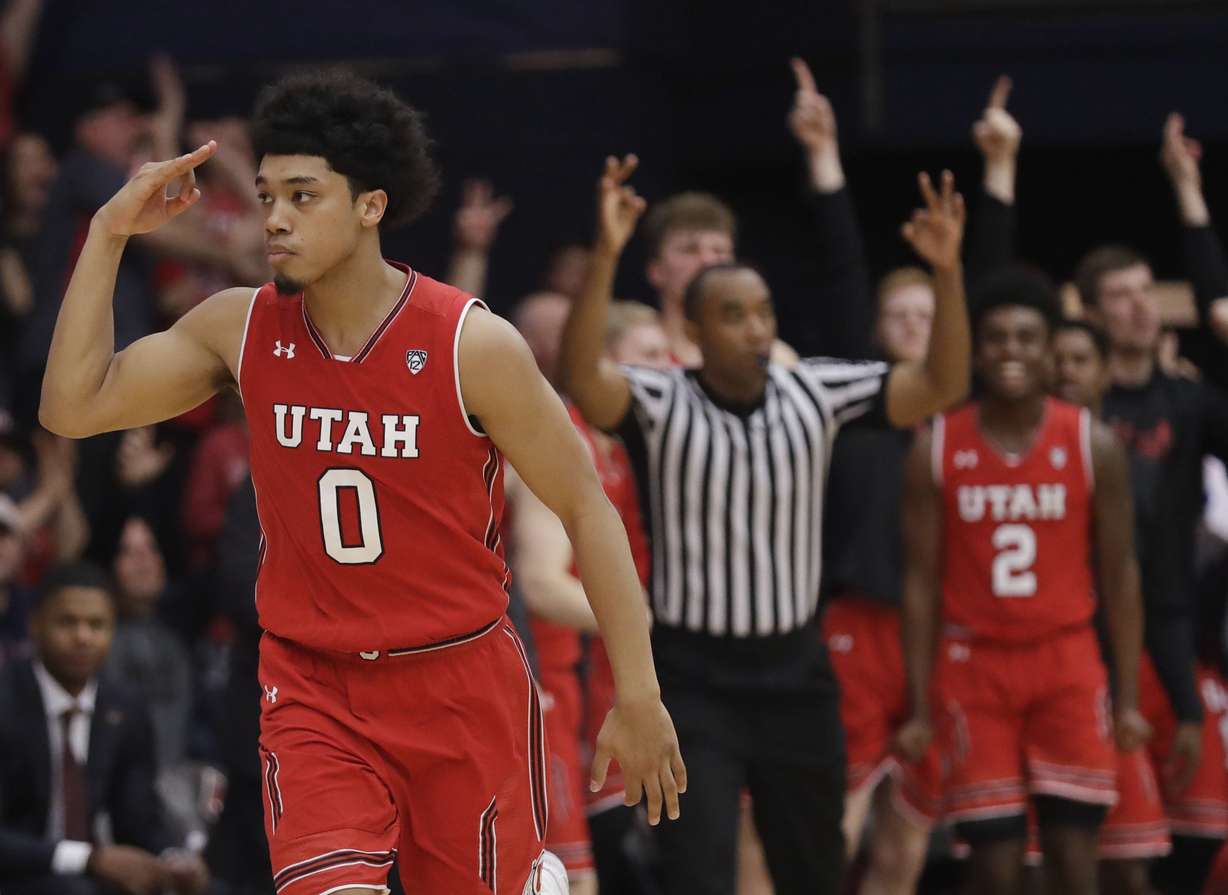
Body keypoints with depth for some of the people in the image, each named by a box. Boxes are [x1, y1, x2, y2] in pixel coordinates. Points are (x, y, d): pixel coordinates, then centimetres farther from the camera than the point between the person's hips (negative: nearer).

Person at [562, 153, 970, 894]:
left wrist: (947, 274, -22)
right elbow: (582, 376, -31)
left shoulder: (816, 395, -2)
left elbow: (941, 387, -7)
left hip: (795, 672, 4)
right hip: (694, 680, -4)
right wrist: (606, 256, -44)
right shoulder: (661, 407, -11)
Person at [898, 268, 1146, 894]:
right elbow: (921, 582, 2)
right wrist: (918, 707, -2)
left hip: (1066, 663, 0)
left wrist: (1129, 698, -1)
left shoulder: (1093, 447, -1)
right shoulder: (935, 450, -2)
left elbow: (1119, 574, 3)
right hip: (974, 666, 0)